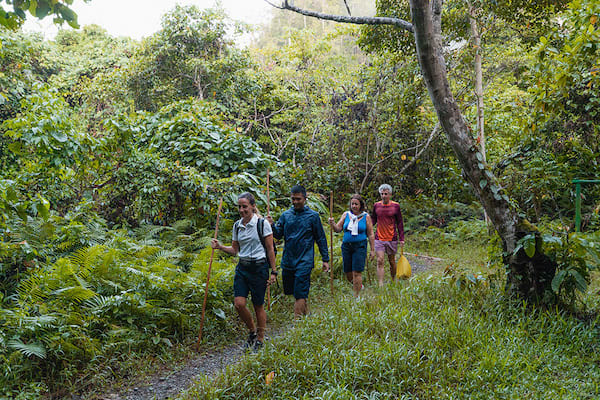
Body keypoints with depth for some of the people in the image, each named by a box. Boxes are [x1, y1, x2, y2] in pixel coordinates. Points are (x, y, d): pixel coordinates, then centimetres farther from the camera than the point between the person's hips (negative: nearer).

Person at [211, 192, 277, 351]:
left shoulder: (262, 224, -7)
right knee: (238, 303, -6)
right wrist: (220, 246, -2)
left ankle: (260, 340, 21)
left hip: (259, 268, -4)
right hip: (242, 267, 5)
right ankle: (252, 331, 21)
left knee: (258, 305, 3)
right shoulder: (237, 225, 8)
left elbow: (270, 249, -5)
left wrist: (273, 271, -6)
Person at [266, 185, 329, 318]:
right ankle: (306, 313, 33)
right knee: (289, 290, 13)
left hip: (304, 261, -4)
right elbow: (278, 234, 5)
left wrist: (325, 259, 3)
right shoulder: (286, 215, 8)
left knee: (300, 294, -9)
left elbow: (321, 239, 4)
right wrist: (272, 225, -15)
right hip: (288, 261, 5)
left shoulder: (313, 216, -1)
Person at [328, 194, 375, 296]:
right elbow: (338, 229, 5)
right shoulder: (346, 214, 7)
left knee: (357, 272, -9)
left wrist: (372, 250, 2)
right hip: (346, 246, 4)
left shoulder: (366, 216, 1)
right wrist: (333, 224, -16)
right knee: (347, 272, 8)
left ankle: (356, 296, 0)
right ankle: (358, 285, 37)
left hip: (360, 246, -3)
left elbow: (370, 235, 3)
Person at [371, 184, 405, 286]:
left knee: (392, 261, 11)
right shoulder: (376, 205, 2)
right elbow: (373, 220, 14)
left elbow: (400, 223, 4)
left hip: (392, 239, 0)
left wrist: (401, 238, 1)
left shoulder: (395, 206, -1)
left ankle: (394, 281, 31)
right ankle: (381, 285, -8)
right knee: (380, 261, -9)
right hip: (379, 239, 0)